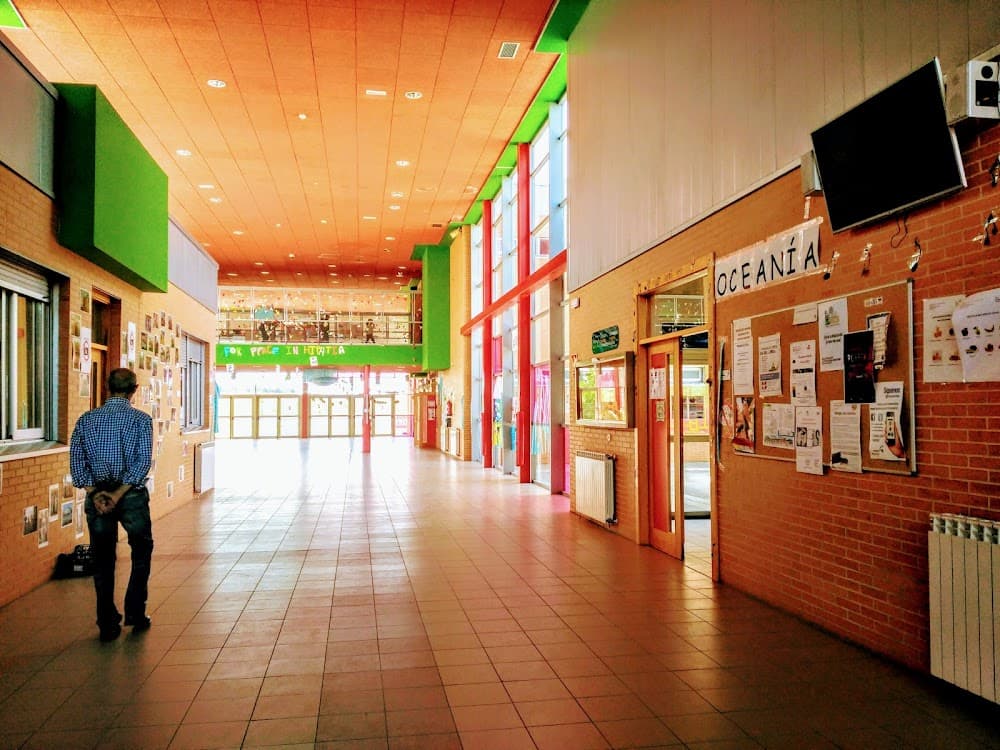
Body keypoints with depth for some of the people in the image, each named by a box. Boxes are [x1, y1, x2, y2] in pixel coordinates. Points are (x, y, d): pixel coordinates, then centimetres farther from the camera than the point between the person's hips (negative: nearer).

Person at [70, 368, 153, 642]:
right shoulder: (141, 419, -5)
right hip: (132, 494, -2)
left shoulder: (86, 419, 4)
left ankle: (108, 625, 13)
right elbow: (143, 461, -15)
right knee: (141, 552, 17)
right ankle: (135, 613, 16)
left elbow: (76, 461, -4)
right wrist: (119, 494, -14)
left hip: (96, 495, 2)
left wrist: (95, 493, -9)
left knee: (103, 560, 10)